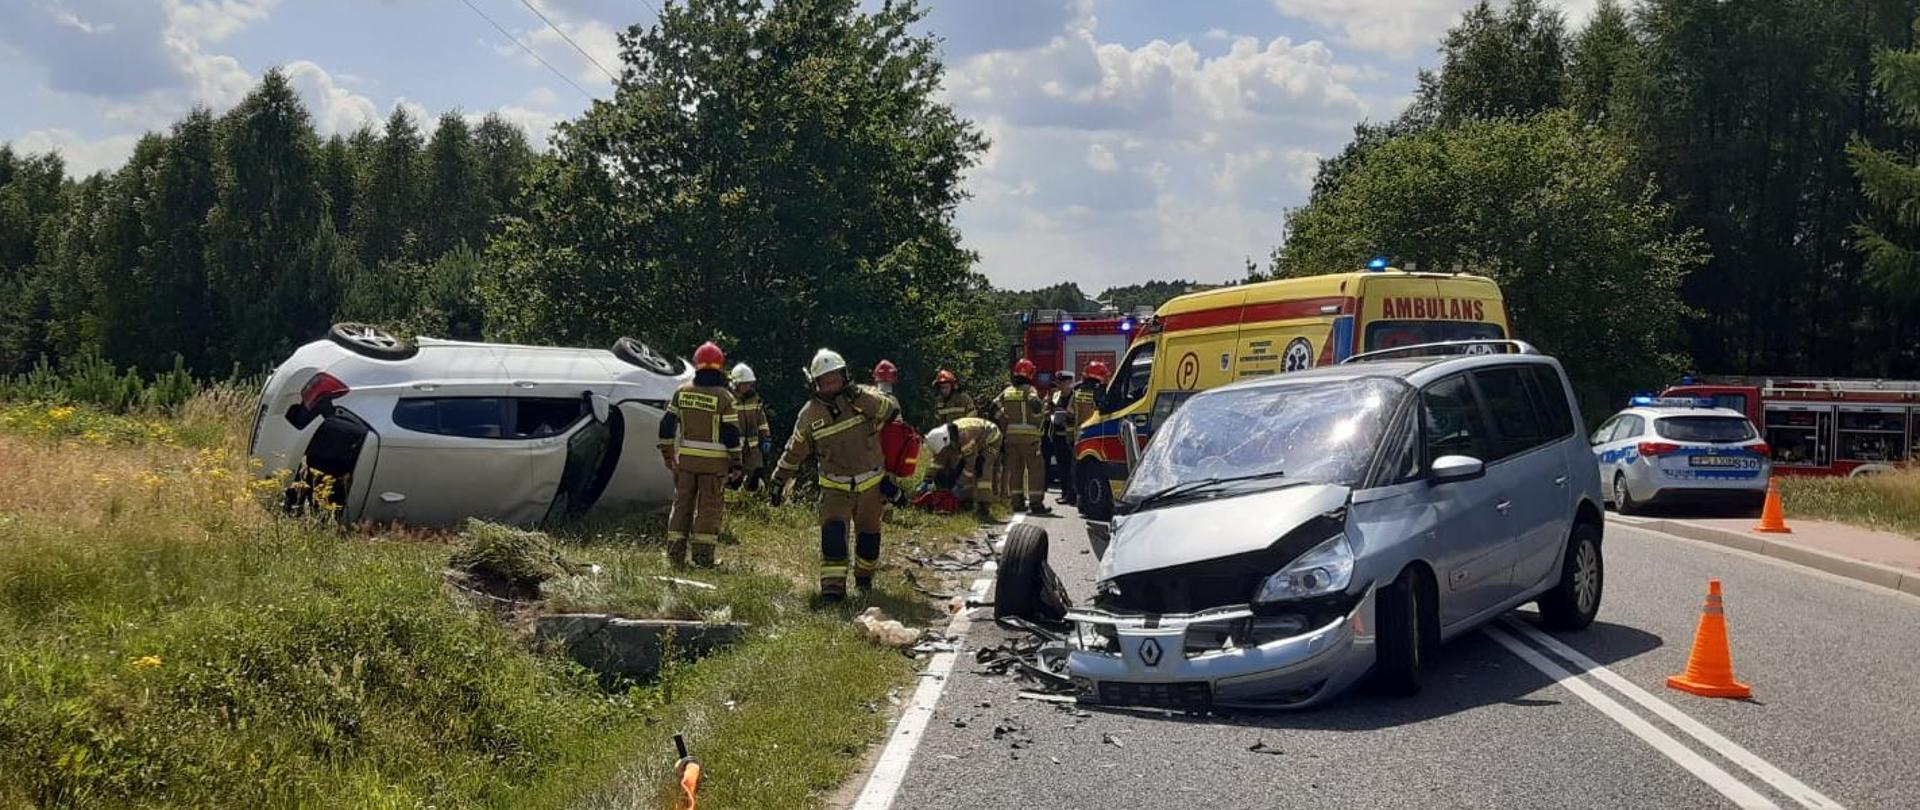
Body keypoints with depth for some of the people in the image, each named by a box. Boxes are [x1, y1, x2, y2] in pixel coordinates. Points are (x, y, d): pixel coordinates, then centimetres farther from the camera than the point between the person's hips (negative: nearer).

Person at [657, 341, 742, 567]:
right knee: (709, 507, 4)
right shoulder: (725, 398, -8)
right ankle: (703, 555, 2)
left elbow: (667, 425, 5)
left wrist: (667, 453, 16)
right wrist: (736, 464, -1)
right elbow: (732, 434, -8)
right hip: (714, 463, -3)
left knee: (682, 504, 12)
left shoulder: (682, 392, 2)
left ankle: (675, 553, 12)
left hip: (685, 459, 3)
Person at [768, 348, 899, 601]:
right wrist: (778, 480, 7)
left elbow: (889, 410, -23)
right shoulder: (810, 414, -5)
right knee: (832, 533, -21)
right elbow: (794, 451, 5)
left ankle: (864, 577, 39)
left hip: (870, 484, 1)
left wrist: (858, 396, -34)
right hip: (835, 487, -1)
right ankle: (832, 587, -21)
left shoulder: (863, 397, -7)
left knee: (868, 534, 16)